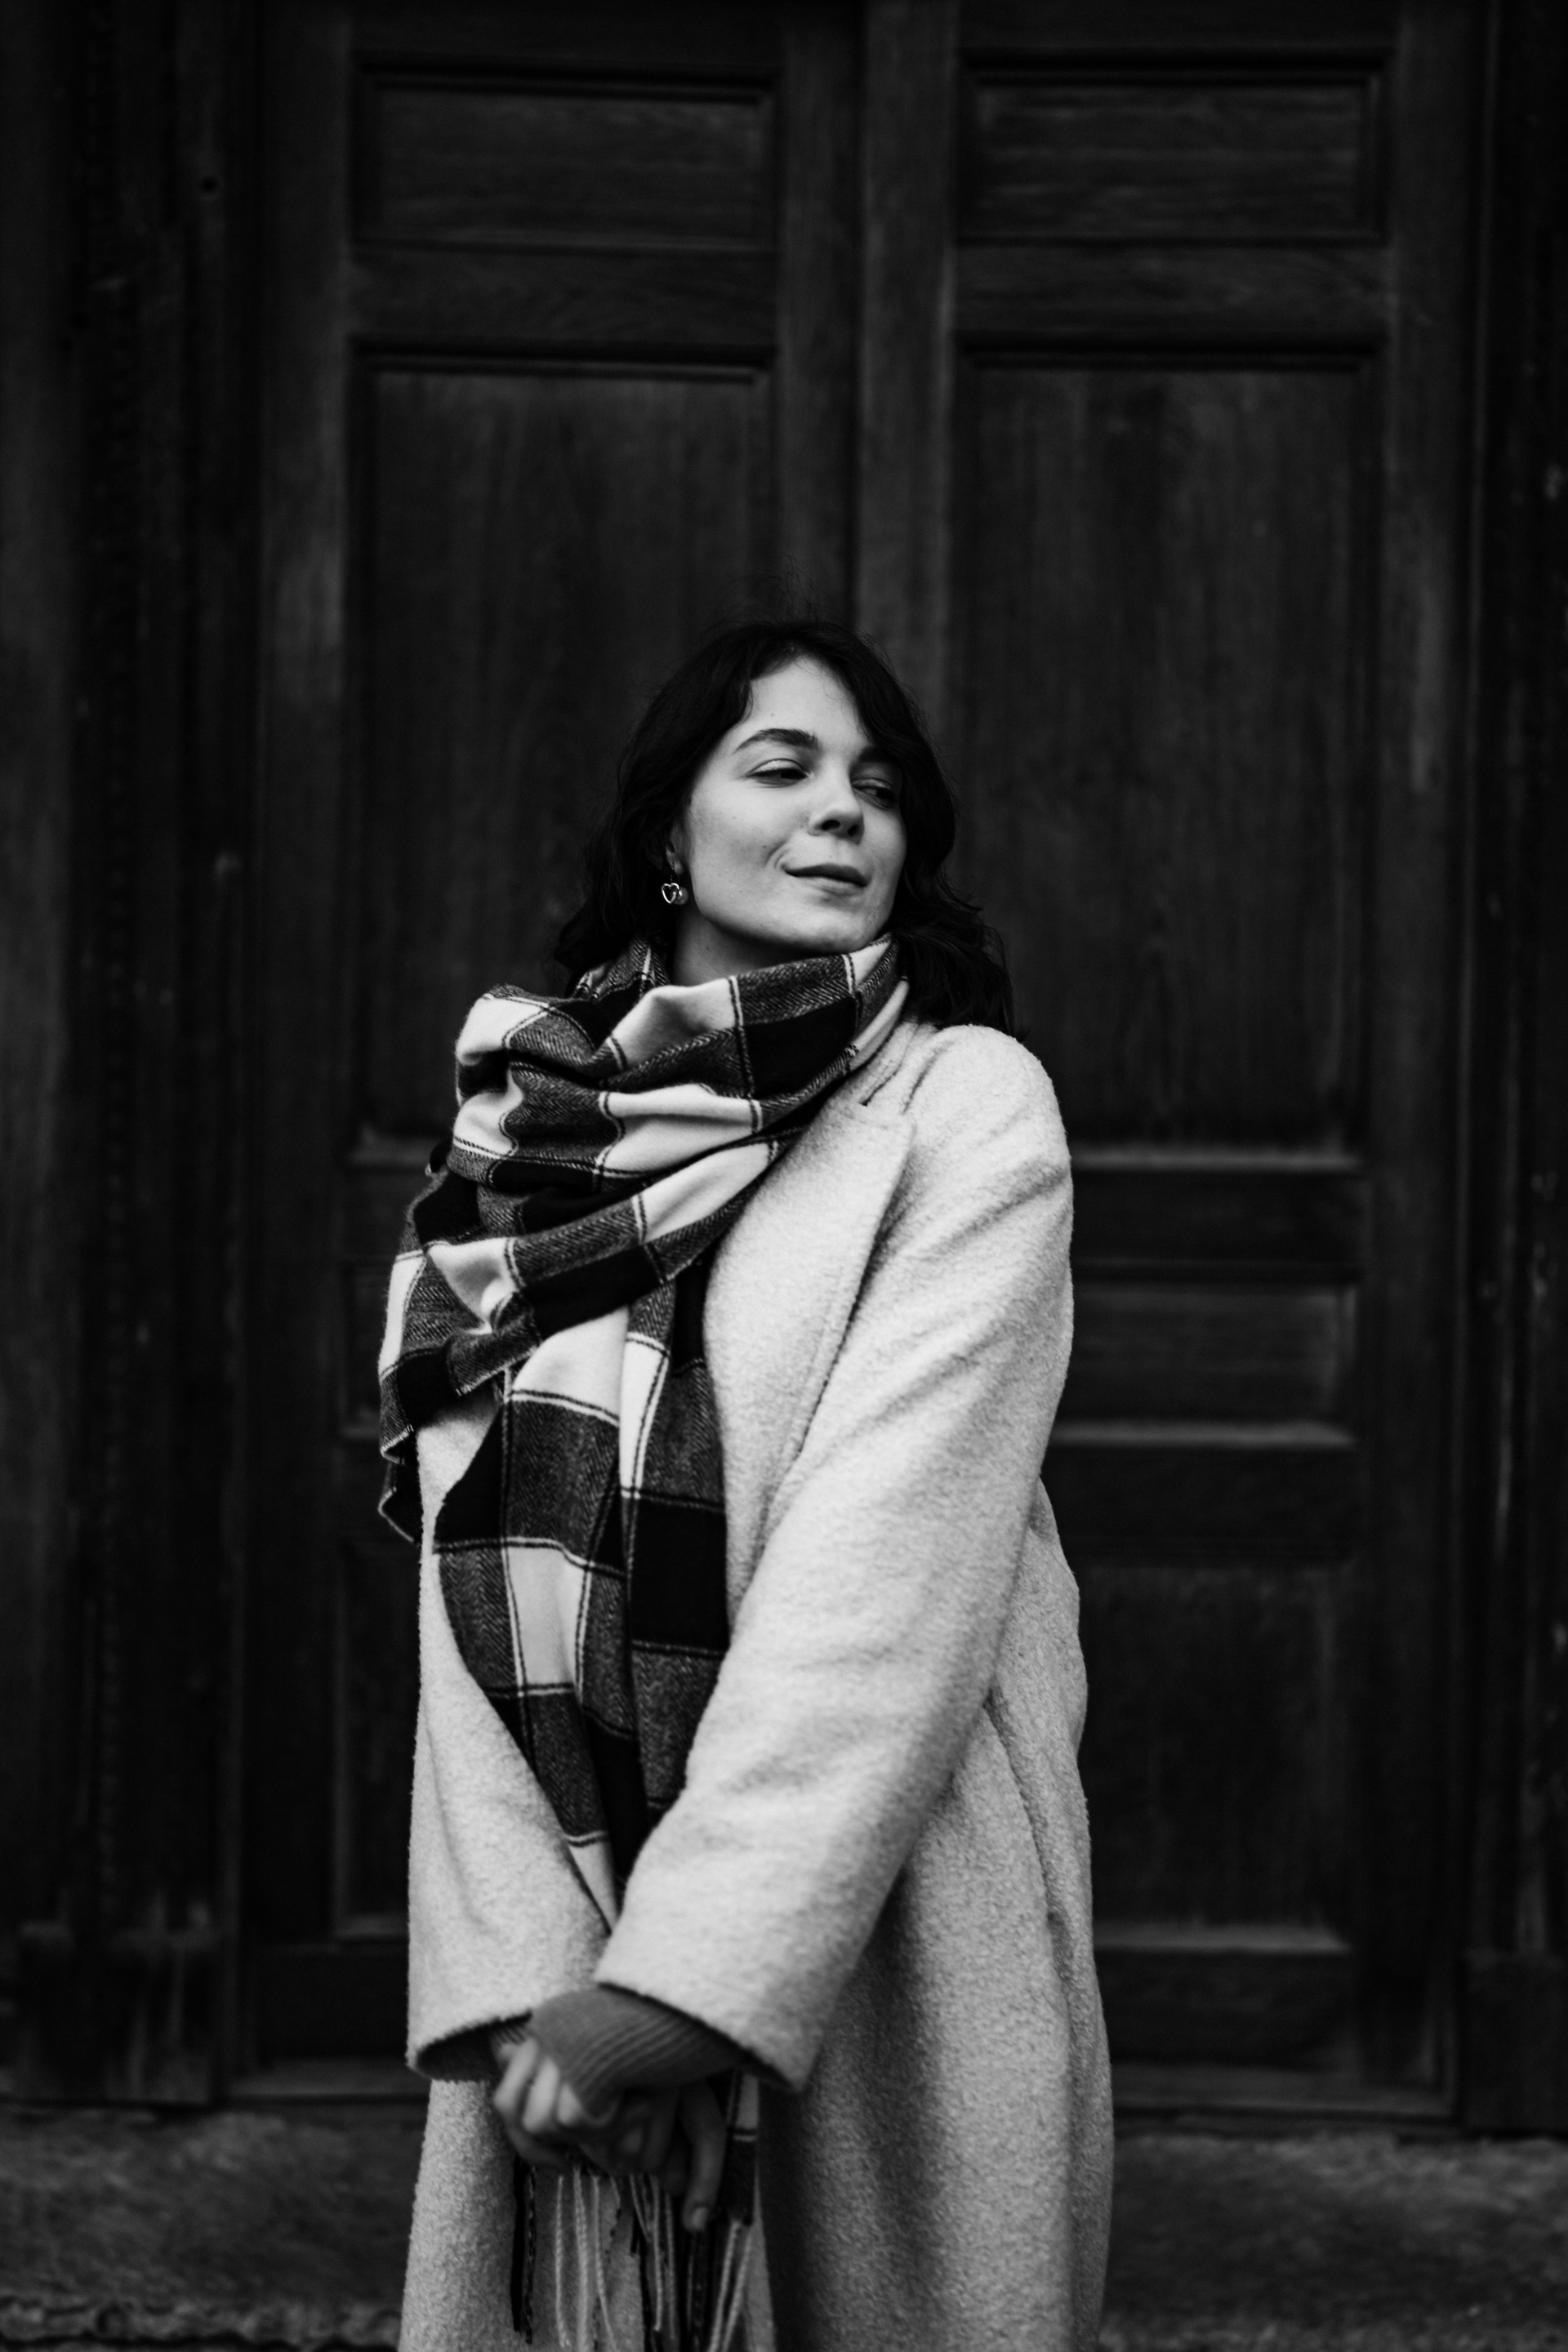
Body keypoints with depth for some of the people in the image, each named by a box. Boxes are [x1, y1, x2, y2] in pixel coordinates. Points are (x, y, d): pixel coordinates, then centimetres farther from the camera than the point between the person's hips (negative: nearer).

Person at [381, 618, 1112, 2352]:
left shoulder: (970, 1108, -4)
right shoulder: (534, 1138, 5)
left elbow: (891, 1558, -14)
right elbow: (476, 1577, 0)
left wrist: (699, 1968, -20)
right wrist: (518, 1964, -12)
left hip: (878, 1939, -3)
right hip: (568, 1952, 3)